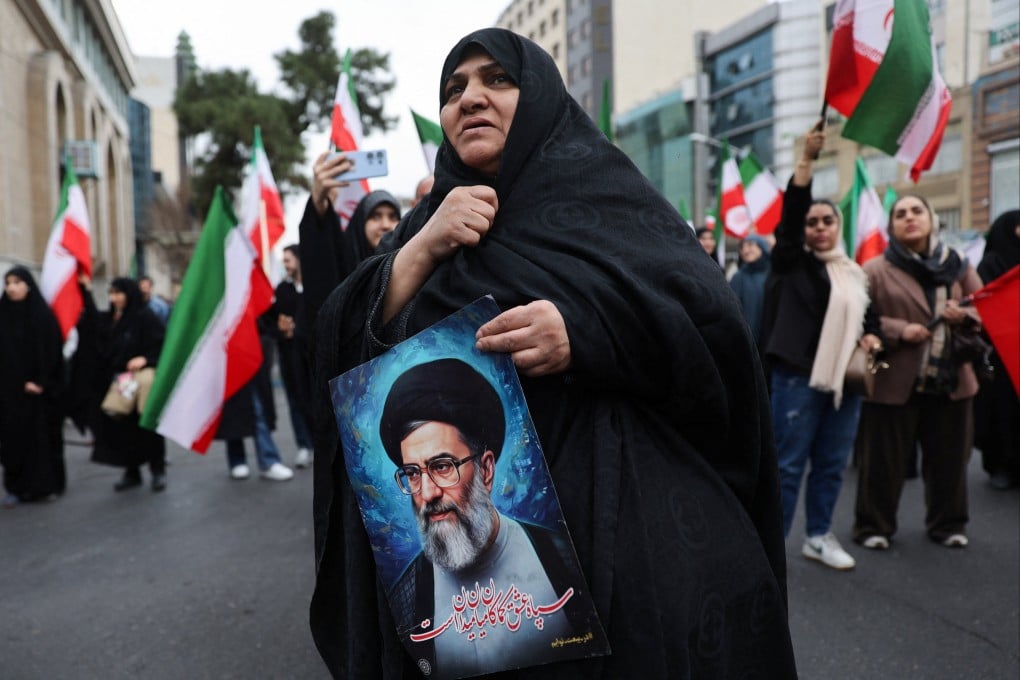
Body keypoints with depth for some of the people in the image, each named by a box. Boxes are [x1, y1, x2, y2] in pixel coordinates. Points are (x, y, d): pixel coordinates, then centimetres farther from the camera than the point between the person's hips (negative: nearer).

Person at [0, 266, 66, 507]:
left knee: (43, 434, 2)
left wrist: (39, 381, -14)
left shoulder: (43, 314, -2)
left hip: (40, 389, -2)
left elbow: (52, 351, -6)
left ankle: (47, 484, 12)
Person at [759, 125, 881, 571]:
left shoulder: (855, 273, 16)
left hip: (844, 379, 5)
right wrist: (807, 159, -21)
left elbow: (868, 317, 25)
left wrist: (871, 337, 3)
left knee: (831, 465, 11)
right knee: (788, 464, -3)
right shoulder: (791, 262, 1)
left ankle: (818, 537, 25)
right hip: (798, 377, -5)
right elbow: (790, 211, -13)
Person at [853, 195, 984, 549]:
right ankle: (873, 526, 20)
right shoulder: (875, 270, -4)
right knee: (883, 460, 5)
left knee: (949, 460, 14)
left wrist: (965, 316, -10)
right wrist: (899, 330, -20)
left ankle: (948, 523, 33)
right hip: (893, 382, -4)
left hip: (951, 380, 4)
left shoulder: (958, 265, 9)